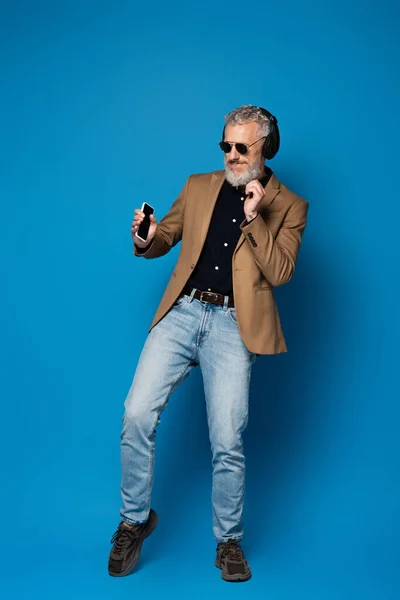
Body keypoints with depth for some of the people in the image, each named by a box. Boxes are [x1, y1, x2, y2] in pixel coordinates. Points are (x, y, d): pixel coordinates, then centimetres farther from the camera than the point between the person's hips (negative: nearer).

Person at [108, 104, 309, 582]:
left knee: (227, 442, -4)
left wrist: (253, 218, -12)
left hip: (232, 325, -2)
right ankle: (135, 519, 15)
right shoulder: (199, 186, 17)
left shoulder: (288, 206, 7)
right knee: (137, 415, -9)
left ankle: (228, 540, 20)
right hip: (181, 313, 3)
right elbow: (164, 238, 20)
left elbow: (280, 272, -3)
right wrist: (146, 240, -3)